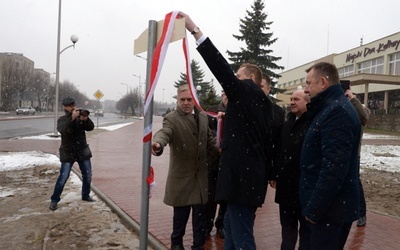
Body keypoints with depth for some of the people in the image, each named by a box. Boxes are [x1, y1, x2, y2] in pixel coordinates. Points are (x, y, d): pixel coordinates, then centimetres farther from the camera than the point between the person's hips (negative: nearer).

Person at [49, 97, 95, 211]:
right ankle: (54, 200, 6)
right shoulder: (62, 119, -5)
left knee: (87, 175, 10)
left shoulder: (80, 117, 2)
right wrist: (72, 118, -36)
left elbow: (90, 127, -9)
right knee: (63, 177, -7)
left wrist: (85, 119, -28)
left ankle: (85, 195, 29)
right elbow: (62, 129, -26)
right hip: (68, 153, -3)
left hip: (82, 151, 3)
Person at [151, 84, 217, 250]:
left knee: (200, 214, 10)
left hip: (200, 175, 4)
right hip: (181, 176, -4)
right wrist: (158, 143, -54)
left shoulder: (203, 117, 7)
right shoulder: (171, 118, -11)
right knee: (180, 214, 7)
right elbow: (164, 132, -32)